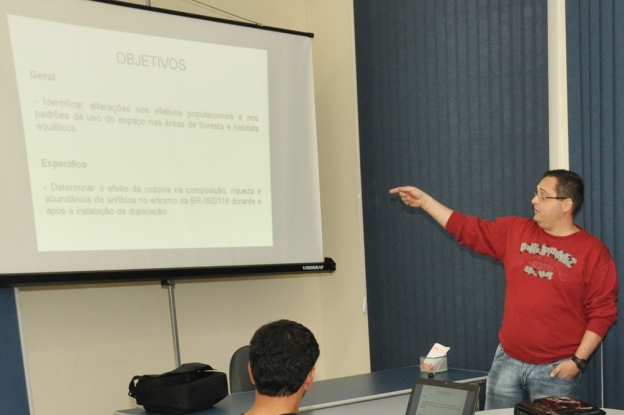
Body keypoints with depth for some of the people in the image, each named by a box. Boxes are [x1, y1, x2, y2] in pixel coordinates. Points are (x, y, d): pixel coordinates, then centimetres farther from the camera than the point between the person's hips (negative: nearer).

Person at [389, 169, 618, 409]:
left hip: (555, 369, -4)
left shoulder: (593, 252, -7)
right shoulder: (515, 231, 6)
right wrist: (424, 201, 7)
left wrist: (578, 360, -12)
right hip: (508, 360, 4)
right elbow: (468, 229, 11)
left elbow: (602, 312, -8)